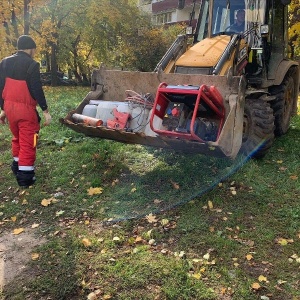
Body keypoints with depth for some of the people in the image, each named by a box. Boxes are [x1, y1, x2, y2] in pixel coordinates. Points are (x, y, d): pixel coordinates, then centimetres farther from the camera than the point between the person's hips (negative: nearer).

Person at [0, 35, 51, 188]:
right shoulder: (32, 65, -12)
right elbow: (37, 90, -16)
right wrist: (45, 110, -10)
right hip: (25, 109, -7)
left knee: (17, 138, 25)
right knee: (27, 143, 1)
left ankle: (17, 165, 37)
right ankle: (25, 176, 5)